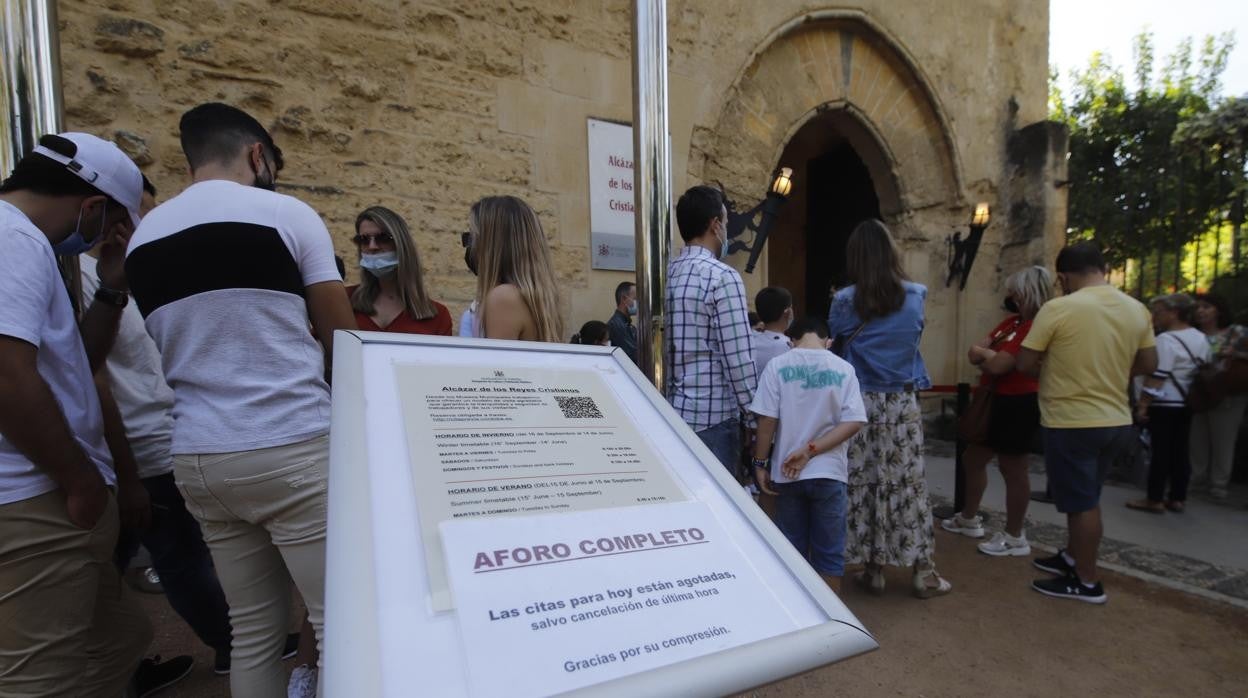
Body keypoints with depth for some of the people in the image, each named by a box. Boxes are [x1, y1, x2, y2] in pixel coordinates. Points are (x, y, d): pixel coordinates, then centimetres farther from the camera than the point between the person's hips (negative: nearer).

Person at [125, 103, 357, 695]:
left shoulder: (141, 238, 12)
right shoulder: (285, 214, -5)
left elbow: (169, 354, 18)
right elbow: (342, 339, -3)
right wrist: (334, 398, 13)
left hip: (197, 458, 7)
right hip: (291, 448, -6)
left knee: (253, 632, 16)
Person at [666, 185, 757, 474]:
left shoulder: (664, 275, 7)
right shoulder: (722, 277, -14)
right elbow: (739, 357, -16)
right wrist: (753, 414, -6)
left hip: (670, 410, 7)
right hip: (712, 415, -7)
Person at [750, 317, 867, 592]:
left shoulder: (778, 365, -5)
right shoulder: (843, 368, -1)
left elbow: (767, 419, -10)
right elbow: (853, 423, -10)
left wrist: (760, 463, -2)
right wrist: (810, 451, -11)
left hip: (788, 473, 0)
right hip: (829, 472, 0)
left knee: (793, 550, 15)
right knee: (829, 551, 13)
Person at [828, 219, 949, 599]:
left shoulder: (845, 301, -8)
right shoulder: (916, 296, -1)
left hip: (860, 404, -2)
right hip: (902, 404, 2)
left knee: (863, 484, 7)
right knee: (908, 483, 9)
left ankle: (873, 569, 18)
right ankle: (922, 571, 19)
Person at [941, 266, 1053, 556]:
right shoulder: (1011, 322, 12)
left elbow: (998, 366, -25)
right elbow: (974, 351, 8)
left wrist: (984, 353, -4)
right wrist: (991, 354, -14)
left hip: (1018, 405, -10)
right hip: (997, 402, 10)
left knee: (1012, 470, 2)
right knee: (972, 459, 18)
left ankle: (1015, 538, 17)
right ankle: (969, 519, 34)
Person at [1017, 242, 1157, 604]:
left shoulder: (1057, 308, -16)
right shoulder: (1137, 310, 2)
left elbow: (1025, 364, -12)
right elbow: (1148, 363, 12)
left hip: (1071, 422, -6)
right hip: (1116, 420, 7)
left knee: (1081, 502, 5)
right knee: (1085, 498, 21)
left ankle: (1088, 582, 17)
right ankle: (1072, 558, 36)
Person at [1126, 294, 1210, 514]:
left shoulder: (1166, 339, -17)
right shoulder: (1201, 339, 11)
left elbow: (1157, 376, -21)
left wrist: (1143, 404, -19)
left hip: (1164, 405, -8)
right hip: (1187, 404, 8)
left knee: (1161, 451, -3)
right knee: (1180, 451, 12)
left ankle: (1155, 500, 4)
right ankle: (1178, 499, 19)